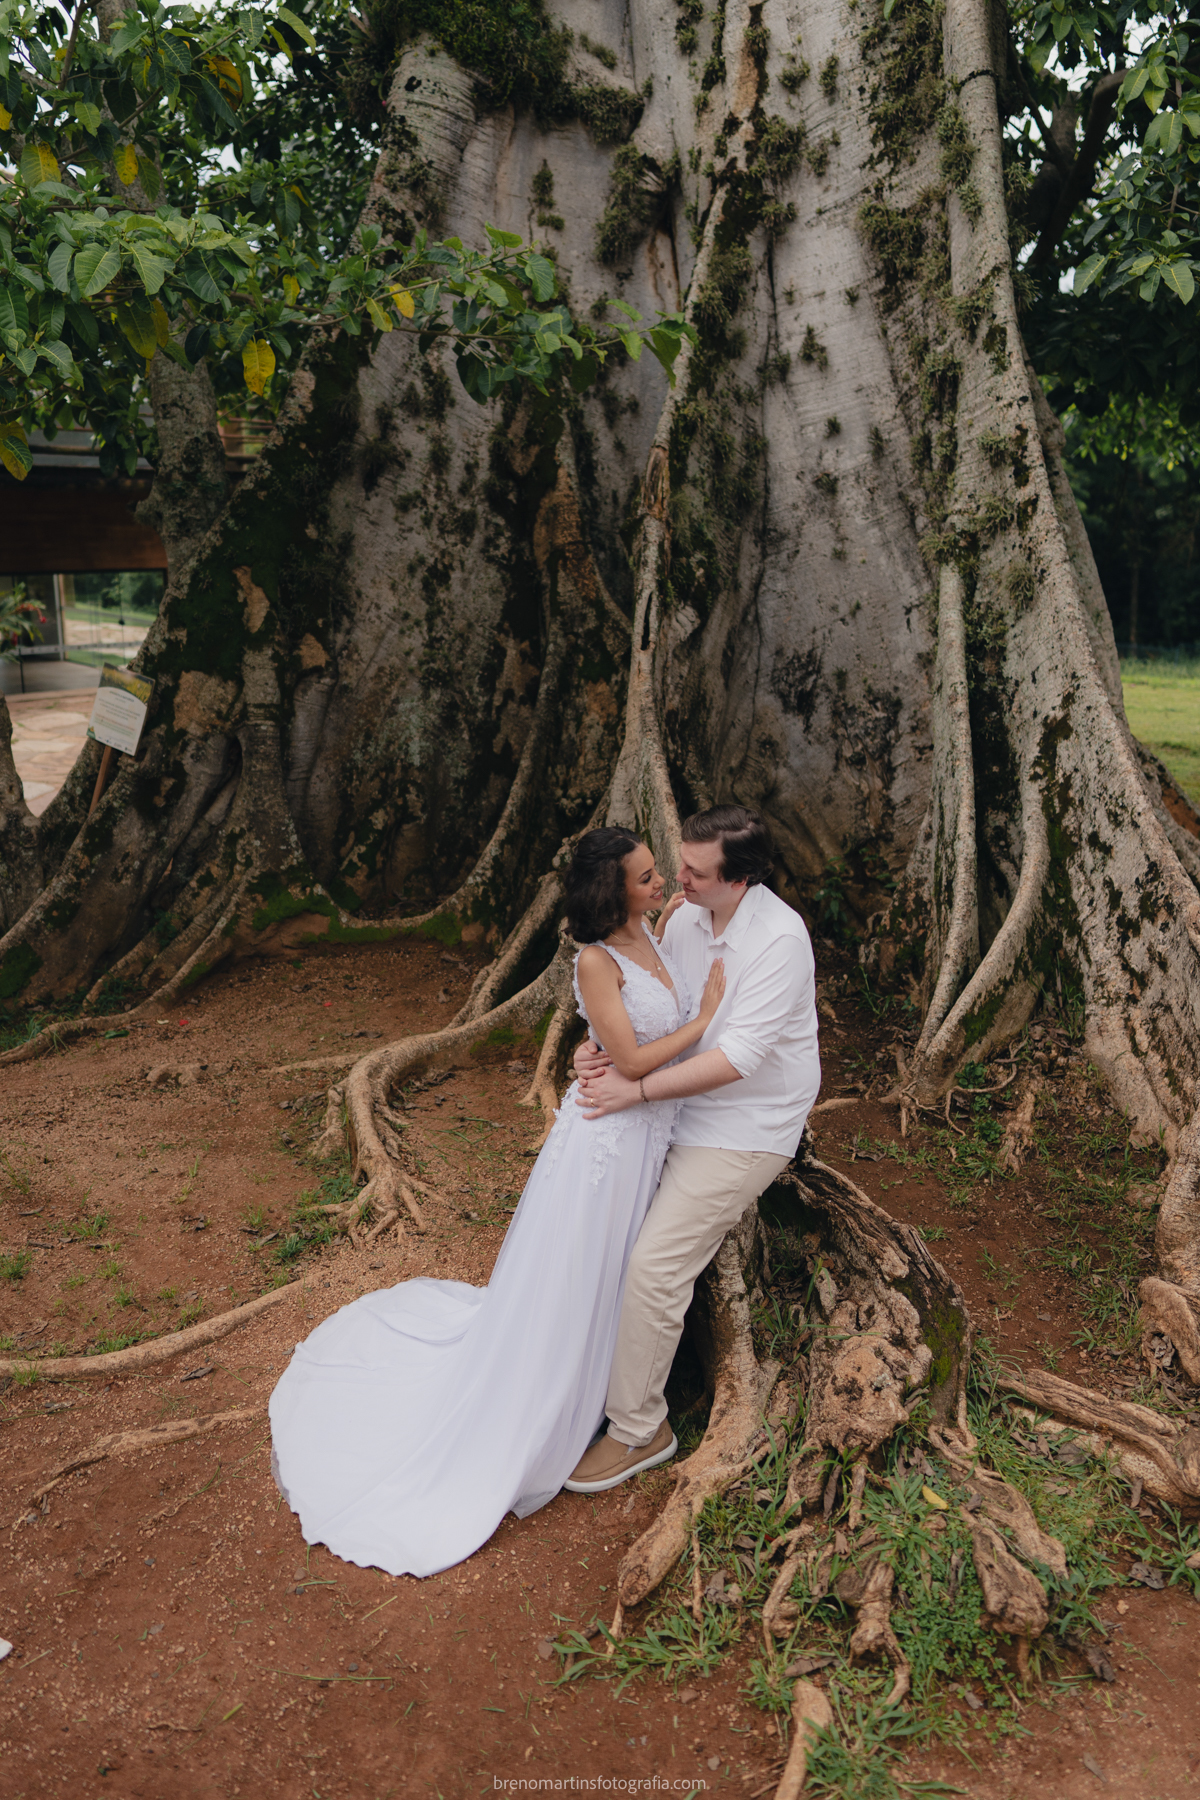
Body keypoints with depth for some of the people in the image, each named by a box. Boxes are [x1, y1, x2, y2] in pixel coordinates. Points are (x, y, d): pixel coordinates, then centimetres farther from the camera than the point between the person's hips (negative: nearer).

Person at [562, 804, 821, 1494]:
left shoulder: (779, 939, -24)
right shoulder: (687, 916, -2)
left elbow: (737, 1057, -28)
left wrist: (637, 1090, -27)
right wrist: (599, 1043, -12)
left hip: (745, 1130, -8)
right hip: (687, 1112, 8)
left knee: (655, 1265, -11)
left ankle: (638, 1431, 7)